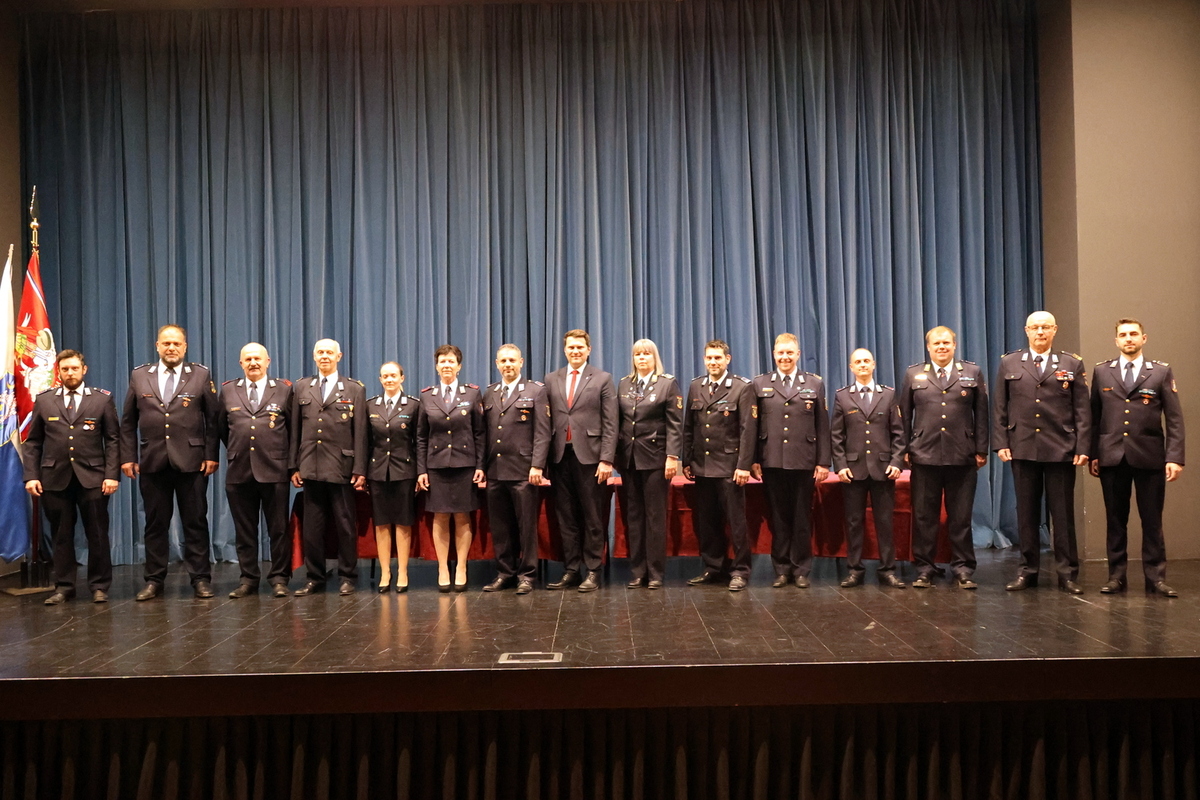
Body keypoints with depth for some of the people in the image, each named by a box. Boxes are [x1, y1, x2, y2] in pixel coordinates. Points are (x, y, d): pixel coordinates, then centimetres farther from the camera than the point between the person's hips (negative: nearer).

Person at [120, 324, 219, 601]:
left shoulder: (201, 375, 4)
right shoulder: (139, 376, 9)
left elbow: (213, 419, 2)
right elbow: (128, 422, 10)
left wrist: (211, 455, -5)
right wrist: (128, 457, 3)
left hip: (191, 461, -2)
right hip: (152, 463, 2)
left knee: (195, 522, 3)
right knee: (155, 523, 7)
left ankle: (201, 579, 10)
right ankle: (154, 580, 16)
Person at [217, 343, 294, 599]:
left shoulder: (284, 390, 5)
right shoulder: (228, 390, 10)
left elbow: (294, 428, 9)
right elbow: (221, 428, 18)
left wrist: (289, 459, 8)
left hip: (274, 471, -2)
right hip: (239, 471, 2)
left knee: (279, 528, 2)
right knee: (244, 529, 7)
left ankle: (279, 579, 10)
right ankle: (248, 579, 15)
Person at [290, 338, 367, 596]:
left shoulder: (354, 389, 5)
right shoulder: (301, 388, 12)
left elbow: (360, 432, 0)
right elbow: (295, 430, 10)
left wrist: (360, 469, -5)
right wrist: (294, 466, 4)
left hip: (342, 468, -2)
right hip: (311, 467, 2)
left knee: (345, 525, 3)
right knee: (312, 526, 5)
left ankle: (347, 577, 13)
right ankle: (315, 577, 15)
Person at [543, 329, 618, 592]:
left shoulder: (602, 379, 3)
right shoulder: (551, 380, 12)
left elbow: (610, 423, -2)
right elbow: (547, 421, 9)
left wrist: (606, 459, -10)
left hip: (590, 455, -3)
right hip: (560, 456, 3)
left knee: (593, 517, 2)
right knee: (566, 517, 7)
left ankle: (593, 572, 9)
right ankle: (570, 570, 14)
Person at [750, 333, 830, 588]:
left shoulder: (815, 384, 8)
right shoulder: (760, 384, 8)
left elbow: (822, 426, 5)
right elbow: (753, 425, 5)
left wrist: (823, 462, 0)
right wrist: (753, 460, -1)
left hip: (804, 462, 0)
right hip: (772, 462, 0)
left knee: (802, 518, 5)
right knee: (778, 517, 5)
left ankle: (801, 569, 15)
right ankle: (781, 569, 14)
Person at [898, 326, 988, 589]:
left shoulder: (972, 373, 9)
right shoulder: (914, 375, 9)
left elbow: (981, 414, 7)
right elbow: (904, 415, 8)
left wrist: (981, 450, 2)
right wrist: (904, 450, 2)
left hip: (963, 458, 0)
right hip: (924, 456, 0)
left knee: (961, 517, 5)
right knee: (924, 517, 4)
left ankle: (963, 569, 13)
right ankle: (924, 568, 12)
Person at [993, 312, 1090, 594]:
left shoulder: (1073, 364, 6)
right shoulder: (1009, 363, 8)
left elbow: (1082, 410, 2)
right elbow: (999, 408, 7)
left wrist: (1082, 447, -5)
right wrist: (1001, 443, -2)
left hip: (1061, 451, -1)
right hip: (1022, 449, 1)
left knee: (1063, 514, 4)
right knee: (1026, 513, 7)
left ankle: (1067, 573, 11)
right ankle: (1027, 570, 15)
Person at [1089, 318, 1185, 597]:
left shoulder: (1161, 372, 5)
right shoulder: (1102, 372, 8)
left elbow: (1174, 418, 1)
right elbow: (1094, 416, 7)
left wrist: (1175, 457, -8)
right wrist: (1093, 454, 2)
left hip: (1149, 457, -1)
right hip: (1112, 457, 1)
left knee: (1152, 520, 3)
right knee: (1116, 520, 7)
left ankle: (1156, 577, 10)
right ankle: (1116, 576, 13)